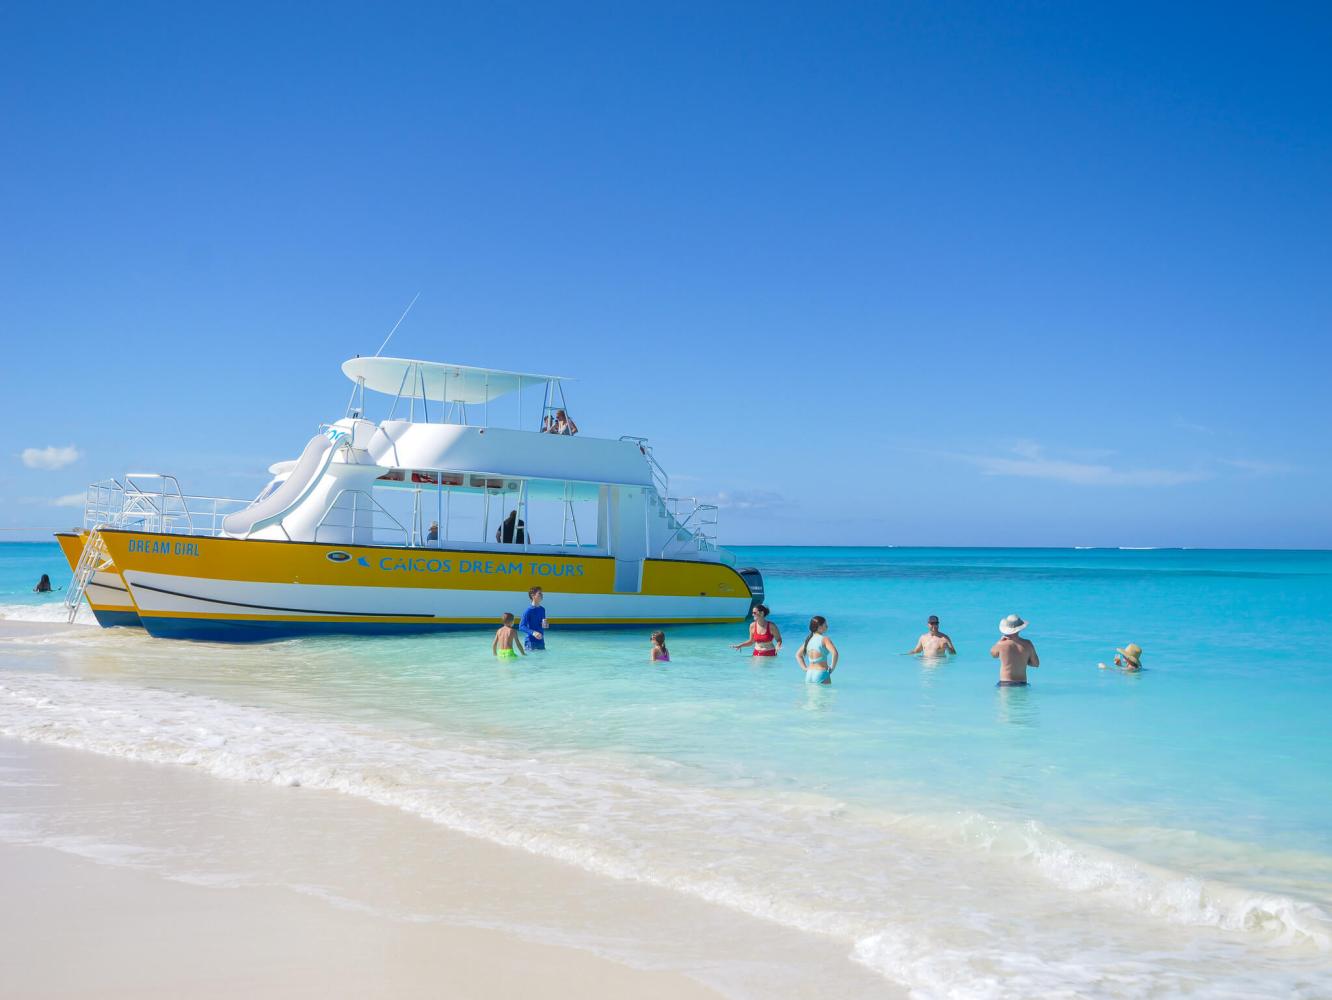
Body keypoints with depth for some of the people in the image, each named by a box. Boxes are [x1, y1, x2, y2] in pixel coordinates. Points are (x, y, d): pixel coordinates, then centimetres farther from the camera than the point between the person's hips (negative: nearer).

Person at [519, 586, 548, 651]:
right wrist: (533, 632, -30)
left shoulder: (542, 610, 8)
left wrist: (545, 625, -2)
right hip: (531, 642, -7)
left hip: (541, 641, 7)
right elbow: (521, 626, -17)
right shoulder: (529, 611, -13)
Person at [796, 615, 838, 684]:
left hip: (809, 674, 7)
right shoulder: (824, 639, -10)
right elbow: (835, 653, -24)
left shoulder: (808, 639, 10)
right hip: (821, 674, -7)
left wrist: (805, 668, 15)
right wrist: (832, 668, -12)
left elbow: (798, 655, 20)